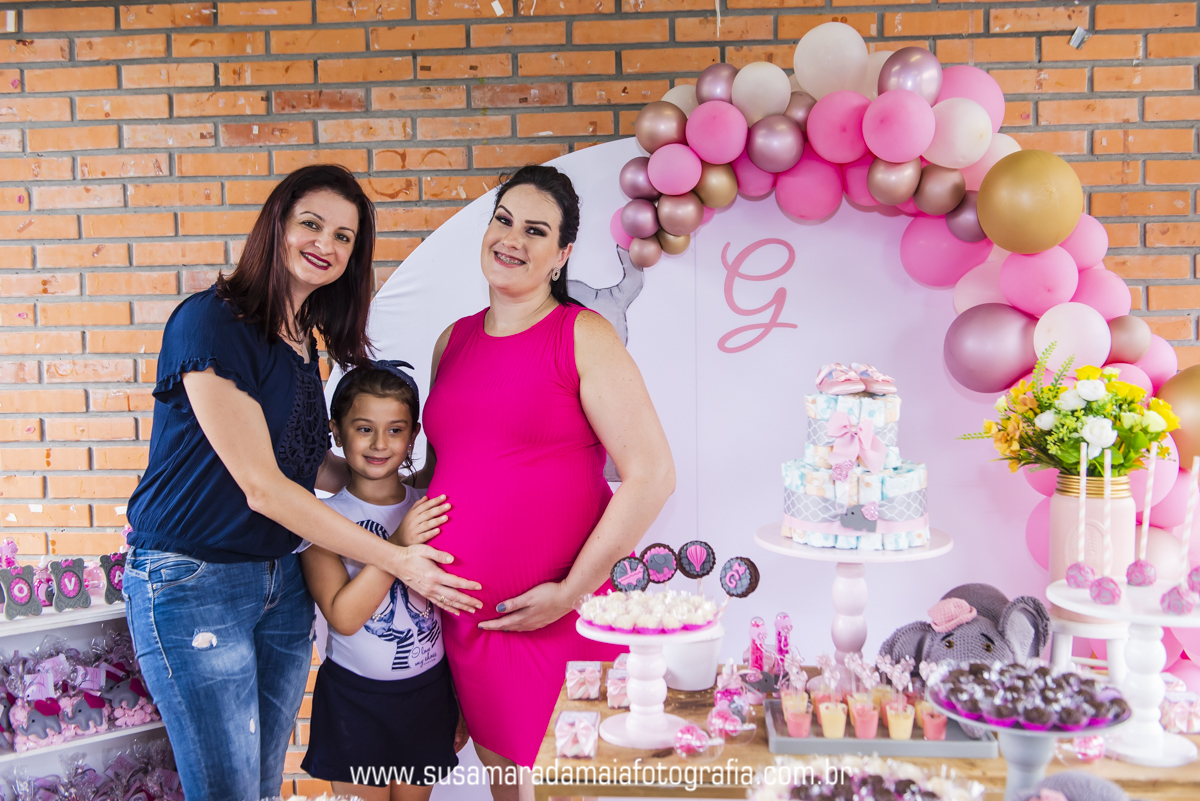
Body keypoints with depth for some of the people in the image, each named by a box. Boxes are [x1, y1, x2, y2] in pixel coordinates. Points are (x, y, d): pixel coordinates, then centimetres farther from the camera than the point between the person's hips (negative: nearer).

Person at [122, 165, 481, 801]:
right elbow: (260, 485, -19)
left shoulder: (302, 339, 8)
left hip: (281, 579, 7)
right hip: (192, 581, -7)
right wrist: (396, 560, -16)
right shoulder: (210, 321, -17)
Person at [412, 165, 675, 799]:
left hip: (553, 616, -5)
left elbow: (652, 474, -13)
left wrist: (571, 591, -15)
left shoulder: (583, 336, -8)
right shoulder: (453, 341, 10)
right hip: (465, 617, 5)